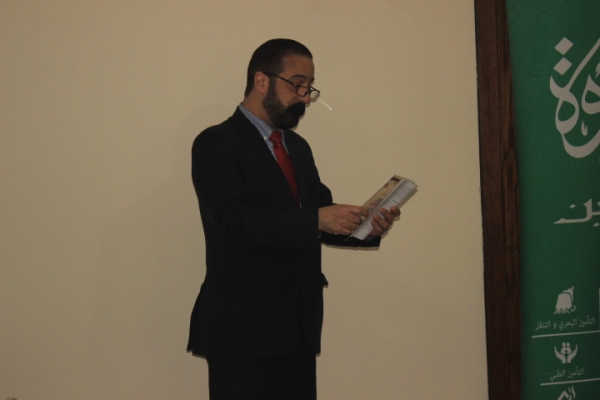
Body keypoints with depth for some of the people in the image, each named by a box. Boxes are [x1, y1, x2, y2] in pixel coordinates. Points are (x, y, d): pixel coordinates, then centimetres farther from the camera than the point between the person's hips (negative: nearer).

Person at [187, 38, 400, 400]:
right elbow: (234, 221, -20)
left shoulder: (298, 147, 17)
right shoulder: (217, 144, -7)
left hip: (298, 327, 7)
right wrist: (316, 219, -26)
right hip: (244, 328, -7)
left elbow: (320, 218, 15)